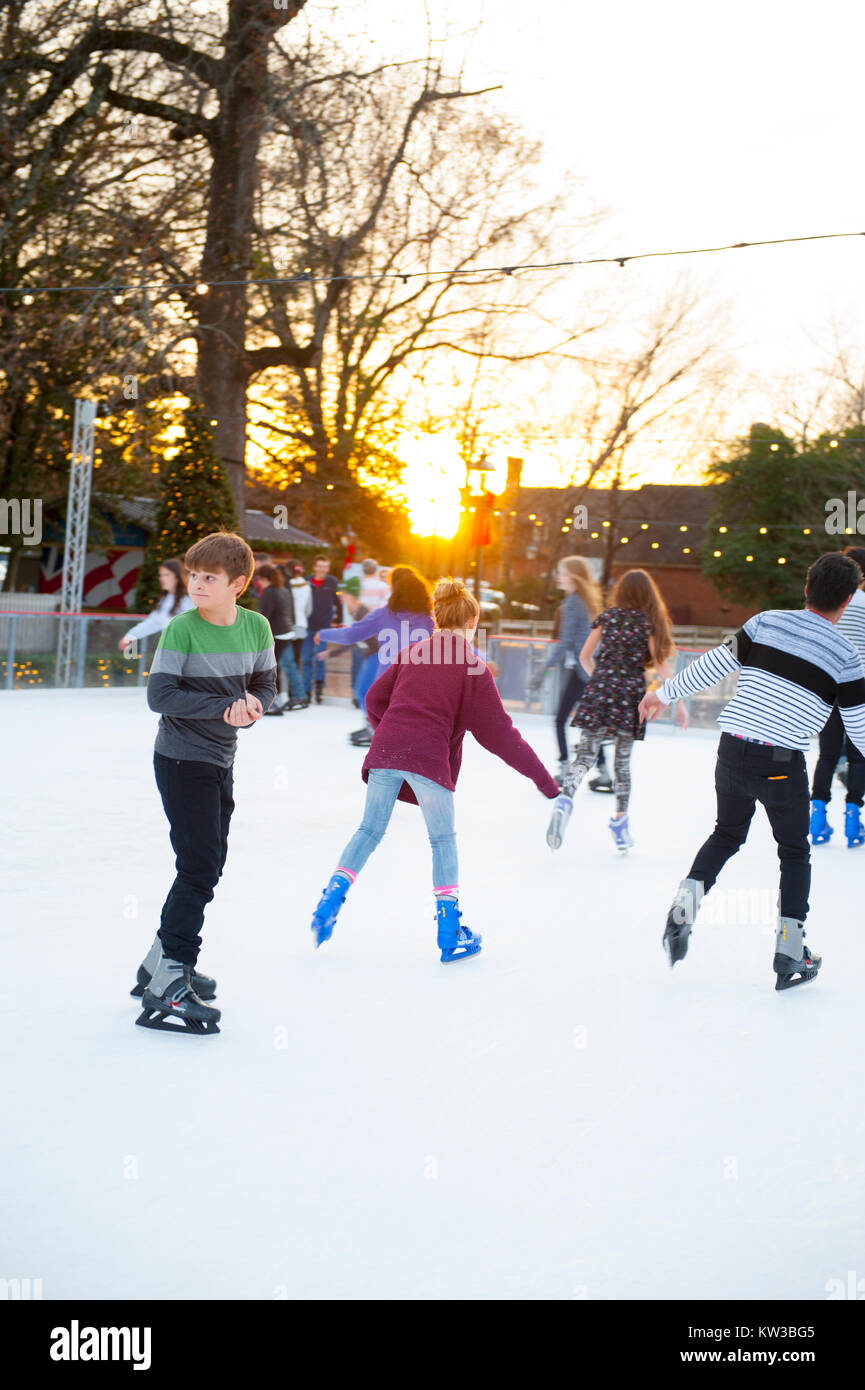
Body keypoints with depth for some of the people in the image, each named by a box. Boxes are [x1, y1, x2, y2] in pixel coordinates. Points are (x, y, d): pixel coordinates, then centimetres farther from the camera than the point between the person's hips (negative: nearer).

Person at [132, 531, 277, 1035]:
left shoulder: (257, 626, -1)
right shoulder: (182, 629, -15)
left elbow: (266, 684, 8)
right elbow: (160, 695, -19)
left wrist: (253, 704, -15)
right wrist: (225, 705, -25)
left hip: (221, 762, 7)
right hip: (182, 762, -7)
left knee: (210, 863, 14)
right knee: (200, 867, -13)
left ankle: (161, 961, 29)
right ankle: (166, 991, -11)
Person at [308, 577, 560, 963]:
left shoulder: (412, 652, 16)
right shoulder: (472, 666, 3)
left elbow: (374, 698, 17)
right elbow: (498, 731, 1)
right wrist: (542, 779, 4)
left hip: (384, 752, 3)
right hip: (429, 758, -3)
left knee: (370, 830, 17)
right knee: (443, 840, 10)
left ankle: (331, 899, 9)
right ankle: (449, 933, 11)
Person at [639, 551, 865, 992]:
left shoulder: (765, 622, 2)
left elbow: (713, 665, 6)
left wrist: (663, 693, 18)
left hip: (734, 752, 3)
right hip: (783, 766, -3)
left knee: (727, 834, 25)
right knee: (794, 853, 16)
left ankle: (687, 899, 4)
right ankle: (789, 953, 11)